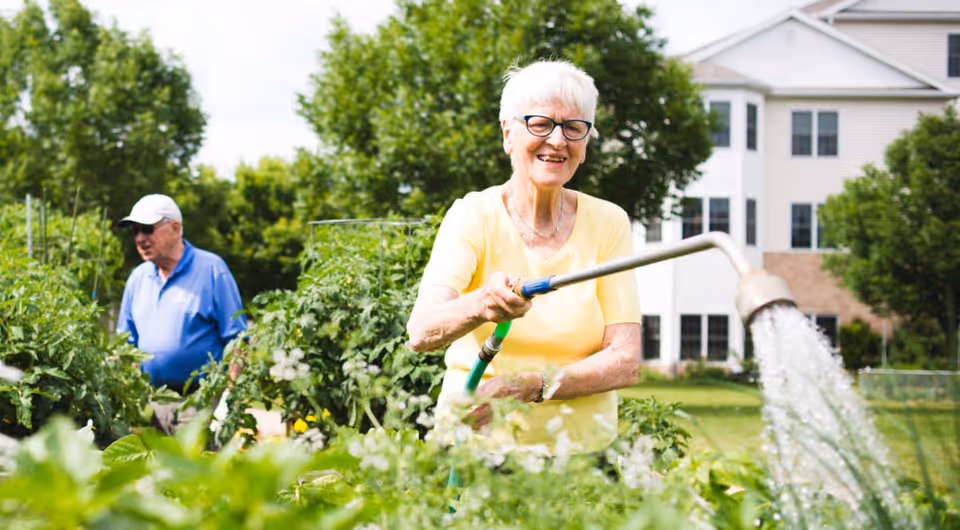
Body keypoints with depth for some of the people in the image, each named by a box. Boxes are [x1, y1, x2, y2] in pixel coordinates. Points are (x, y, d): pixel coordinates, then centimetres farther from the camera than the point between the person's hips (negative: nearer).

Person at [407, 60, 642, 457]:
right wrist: (480, 305, -36)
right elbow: (420, 333, -15)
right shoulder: (475, 216, -1)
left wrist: (530, 387, -18)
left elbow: (626, 362, -3)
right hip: (477, 446, -1)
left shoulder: (607, 223, 5)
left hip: (581, 449, 2)